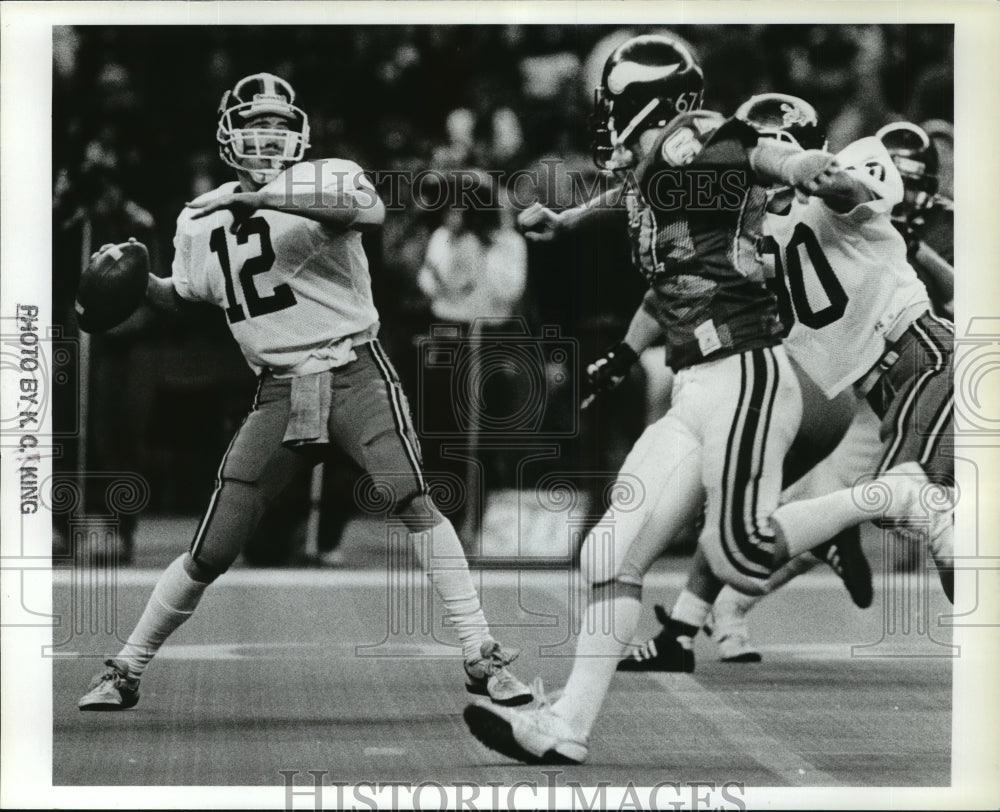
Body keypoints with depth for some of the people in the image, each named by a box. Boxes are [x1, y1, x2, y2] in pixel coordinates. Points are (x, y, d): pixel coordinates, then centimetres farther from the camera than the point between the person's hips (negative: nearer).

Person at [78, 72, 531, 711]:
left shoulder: (325, 179, -2)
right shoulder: (201, 222, 12)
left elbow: (371, 211, -26)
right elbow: (184, 297, 29)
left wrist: (265, 196, -29)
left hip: (354, 370, -3)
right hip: (279, 390, 3)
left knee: (411, 497, -24)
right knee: (211, 553, 1)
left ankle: (483, 656, -18)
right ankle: (126, 672, 19)